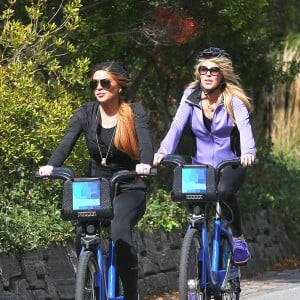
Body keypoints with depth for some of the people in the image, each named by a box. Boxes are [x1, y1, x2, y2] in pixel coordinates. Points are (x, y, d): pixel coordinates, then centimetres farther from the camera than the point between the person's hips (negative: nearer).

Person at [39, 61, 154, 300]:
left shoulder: (135, 112, -5)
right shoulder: (86, 113, 1)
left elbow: (145, 141, -23)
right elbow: (67, 143, -13)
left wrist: (145, 164, -46)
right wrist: (51, 166, -34)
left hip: (129, 189, -4)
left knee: (119, 229, -31)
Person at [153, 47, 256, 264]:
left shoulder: (233, 99, -9)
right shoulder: (191, 96, -1)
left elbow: (244, 127, -25)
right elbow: (177, 126, -13)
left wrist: (248, 153, -46)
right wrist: (163, 152, -31)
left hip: (231, 165, -3)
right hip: (201, 165, 3)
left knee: (223, 190, -32)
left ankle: (238, 238, -12)